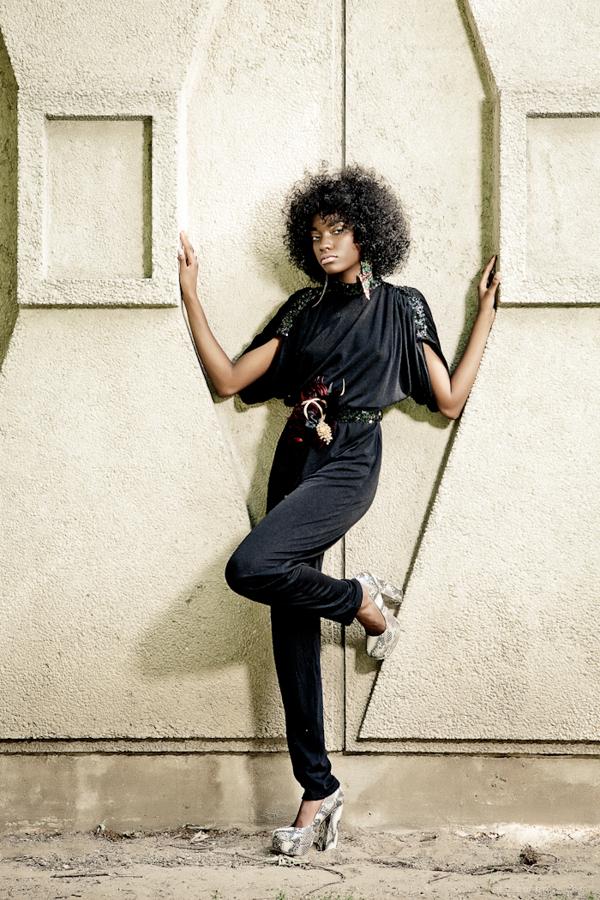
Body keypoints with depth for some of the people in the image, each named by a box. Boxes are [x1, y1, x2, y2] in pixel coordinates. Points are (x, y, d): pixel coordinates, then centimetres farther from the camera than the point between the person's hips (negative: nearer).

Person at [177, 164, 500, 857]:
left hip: (348, 465, -5)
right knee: (291, 629, 1)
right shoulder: (302, 309, 15)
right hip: (295, 461, 5)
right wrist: (190, 295, 7)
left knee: (252, 568, -30)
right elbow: (227, 380, 9)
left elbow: (449, 401, 3)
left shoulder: (401, 307, 6)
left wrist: (487, 309, 3)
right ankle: (318, 790, 8)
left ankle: (362, 599, -2)